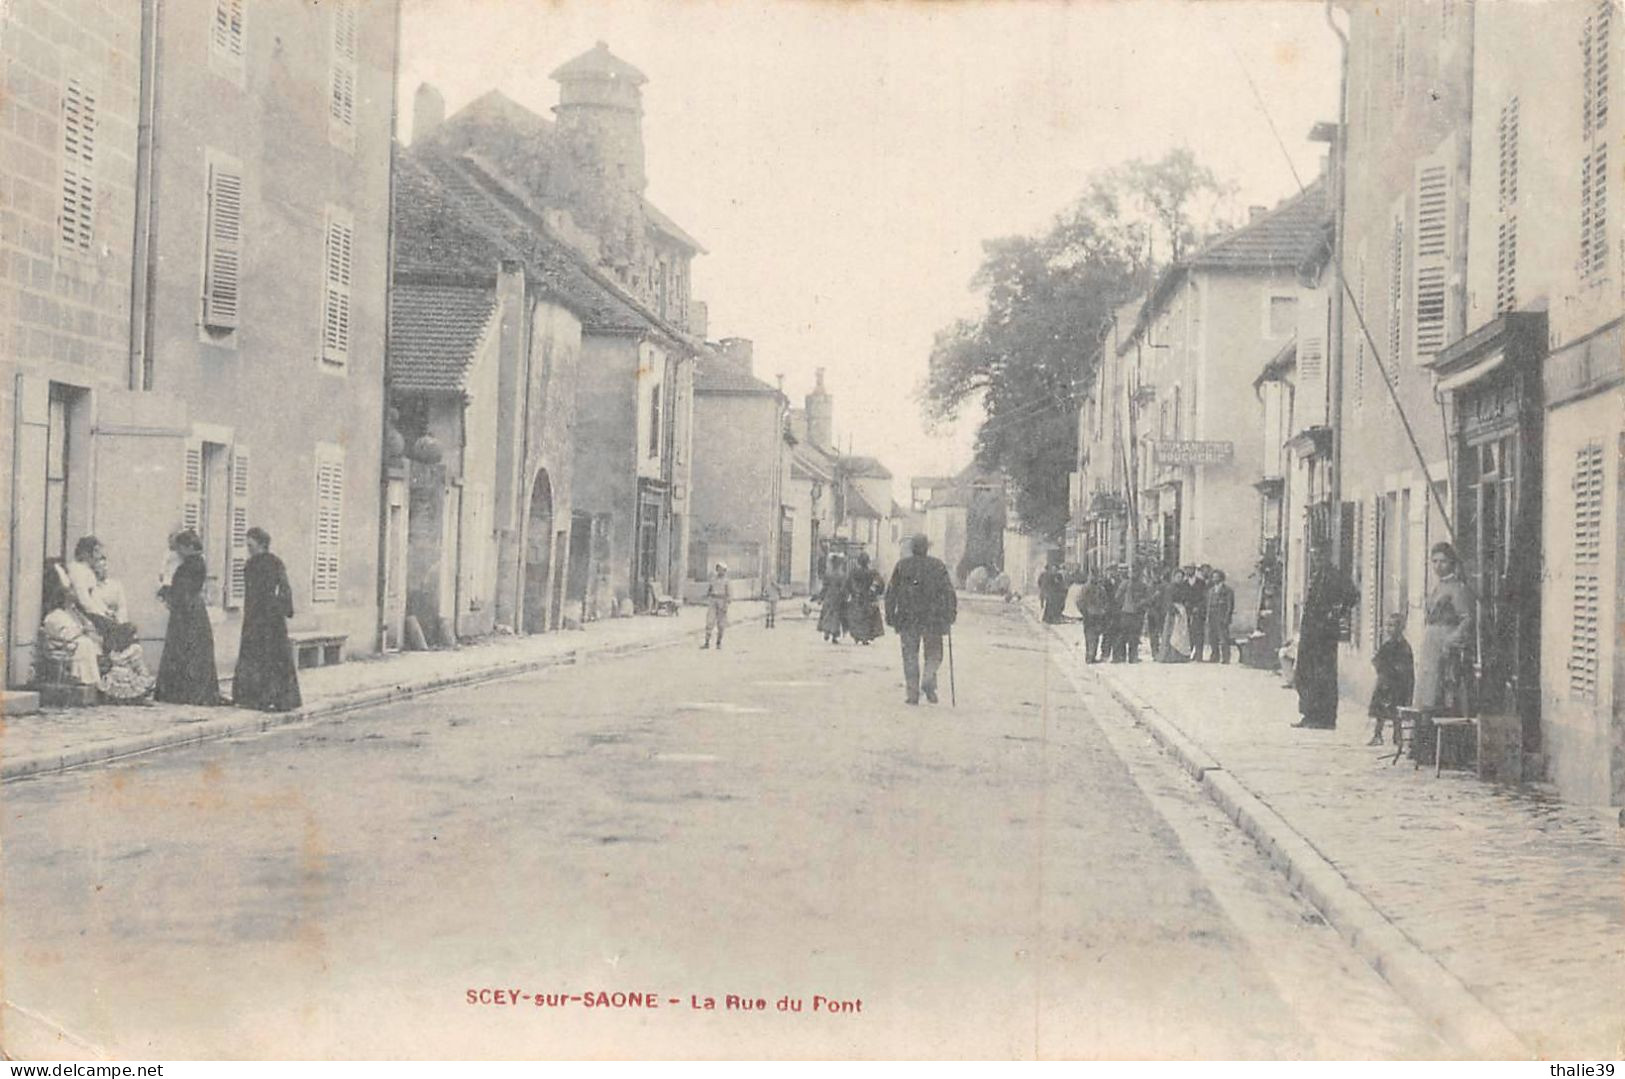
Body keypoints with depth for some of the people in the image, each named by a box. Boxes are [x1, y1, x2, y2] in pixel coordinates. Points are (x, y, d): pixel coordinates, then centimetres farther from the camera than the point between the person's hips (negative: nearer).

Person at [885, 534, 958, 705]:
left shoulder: (902, 566, 4)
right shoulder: (938, 566, 1)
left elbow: (891, 593, 5)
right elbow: (949, 592, 0)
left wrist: (890, 615, 12)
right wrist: (951, 614, 7)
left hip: (908, 619, 1)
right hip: (932, 619, -1)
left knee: (910, 656, 7)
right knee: (934, 654, 12)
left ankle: (912, 693, 2)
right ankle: (928, 682, -11)